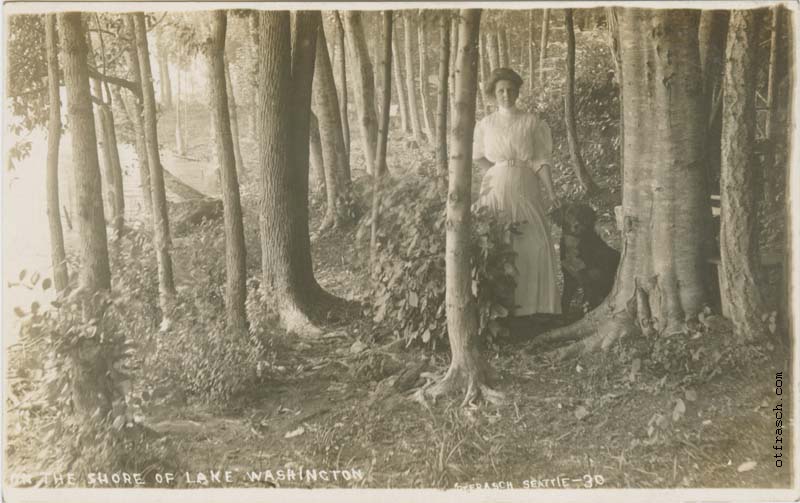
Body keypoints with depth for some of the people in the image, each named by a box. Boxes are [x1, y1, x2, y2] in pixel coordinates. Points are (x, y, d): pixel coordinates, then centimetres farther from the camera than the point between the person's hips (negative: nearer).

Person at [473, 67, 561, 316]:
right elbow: (478, 157, 17)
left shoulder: (532, 122, 2)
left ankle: (532, 300, 3)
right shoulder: (486, 124, 6)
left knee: (532, 243, -7)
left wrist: (551, 192, -11)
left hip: (525, 188, -1)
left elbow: (541, 160, -2)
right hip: (497, 188, 1)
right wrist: (498, 170, 3)